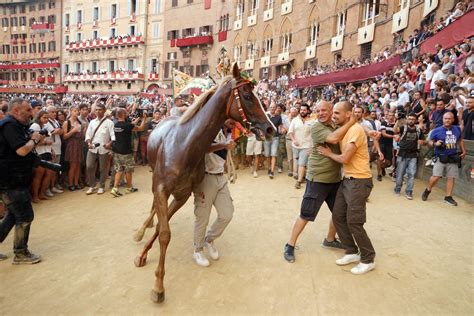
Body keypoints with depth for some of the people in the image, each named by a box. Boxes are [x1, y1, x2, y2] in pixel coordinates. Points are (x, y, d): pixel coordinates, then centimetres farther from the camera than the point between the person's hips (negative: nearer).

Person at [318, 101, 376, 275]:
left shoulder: (355, 129, -17)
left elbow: (344, 158, -21)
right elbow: (341, 154, 11)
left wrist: (329, 153, -4)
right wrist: (319, 150, 3)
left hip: (359, 181, -9)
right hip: (347, 180, 9)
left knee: (354, 222, -5)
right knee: (338, 217, 9)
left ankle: (368, 260, 15)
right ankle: (352, 252, 25)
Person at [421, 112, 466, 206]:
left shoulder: (457, 129, 5)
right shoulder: (437, 130, -7)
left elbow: (460, 140, 21)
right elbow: (430, 142, -3)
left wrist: (463, 151, 16)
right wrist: (435, 144, -24)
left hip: (453, 158, 4)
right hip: (440, 157, -4)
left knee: (451, 178, 4)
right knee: (436, 176, -14)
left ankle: (448, 197, 14)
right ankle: (427, 190, 10)